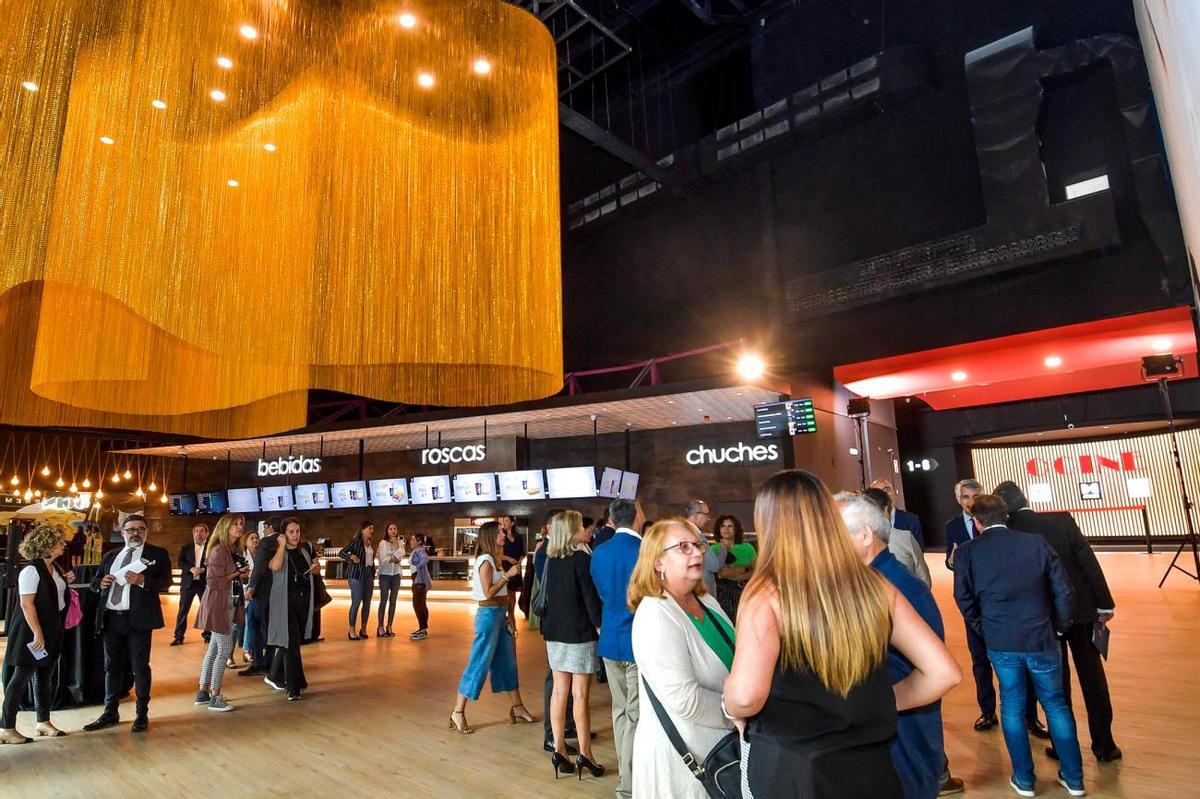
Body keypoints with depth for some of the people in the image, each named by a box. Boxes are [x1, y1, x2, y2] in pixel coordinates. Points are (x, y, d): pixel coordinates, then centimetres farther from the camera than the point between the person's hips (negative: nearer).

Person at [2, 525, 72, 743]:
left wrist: (64, 582, 5)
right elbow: (27, 604, -21)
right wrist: (37, 633, -22)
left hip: (52, 630, 8)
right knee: (21, 676, -1)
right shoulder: (31, 570, -18)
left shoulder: (53, 569, 8)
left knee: (45, 676, 13)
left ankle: (43, 722, 21)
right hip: (32, 631, -8)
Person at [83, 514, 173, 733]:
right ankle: (110, 713, 27)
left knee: (140, 667, 3)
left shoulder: (157, 554, -1)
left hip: (138, 619, -5)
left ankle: (142, 714, 13)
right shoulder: (110, 556, 15)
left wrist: (142, 580, -26)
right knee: (112, 666, 14)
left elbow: (165, 583, -10)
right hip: (111, 618, 5)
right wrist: (101, 583, -6)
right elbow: (94, 582, 16)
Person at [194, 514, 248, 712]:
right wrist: (237, 574, -13)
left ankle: (203, 692, 25)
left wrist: (242, 575, -1)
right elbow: (213, 582, -19)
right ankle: (215, 698, 4)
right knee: (224, 650, -4)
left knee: (214, 649, 15)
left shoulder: (232, 550, 11)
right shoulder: (219, 550, -16)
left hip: (228, 605, 9)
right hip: (218, 605, -9)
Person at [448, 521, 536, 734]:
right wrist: (507, 575, -19)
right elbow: (488, 592, -21)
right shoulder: (485, 560, -14)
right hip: (489, 615, -9)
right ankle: (458, 712, 7)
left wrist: (509, 615, 11)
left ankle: (517, 708, 24)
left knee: (507, 662, 14)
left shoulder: (494, 559, 12)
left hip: (500, 615, 9)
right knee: (479, 664, -3)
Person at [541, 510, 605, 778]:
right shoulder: (582, 557, -13)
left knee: (559, 690, 10)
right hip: (580, 632, -6)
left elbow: (546, 593, 12)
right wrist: (600, 626, -8)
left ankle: (559, 749, 15)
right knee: (581, 693, 1)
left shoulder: (550, 558, 5)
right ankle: (584, 753, 7)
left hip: (554, 631, 6)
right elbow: (591, 596, -14)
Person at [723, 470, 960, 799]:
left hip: (789, 771, -4)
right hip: (870, 764, 4)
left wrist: (733, 710, -8)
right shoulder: (875, 586, -4)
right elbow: (943, 671, 0)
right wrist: (884, 703, 11)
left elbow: (745, 696, -30)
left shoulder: (767, 593, -19)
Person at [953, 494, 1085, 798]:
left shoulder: (967, 552, -6)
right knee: (1056, 705, 19)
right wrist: (1058, 627, 10)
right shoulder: (1036, 542, -4)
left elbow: (964, 599, -5)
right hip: (1042, 639, 1)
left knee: (1012, 708, 15)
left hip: (1000, 644, -1)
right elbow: (1063, 589, -3)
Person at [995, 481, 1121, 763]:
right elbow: (1090, 563, -8)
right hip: (1082, 610, 2)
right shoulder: (1062, 520, -9)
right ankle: (1104, 745, 25)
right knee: (1093, 678, 15)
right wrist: (1104, 603, 1)